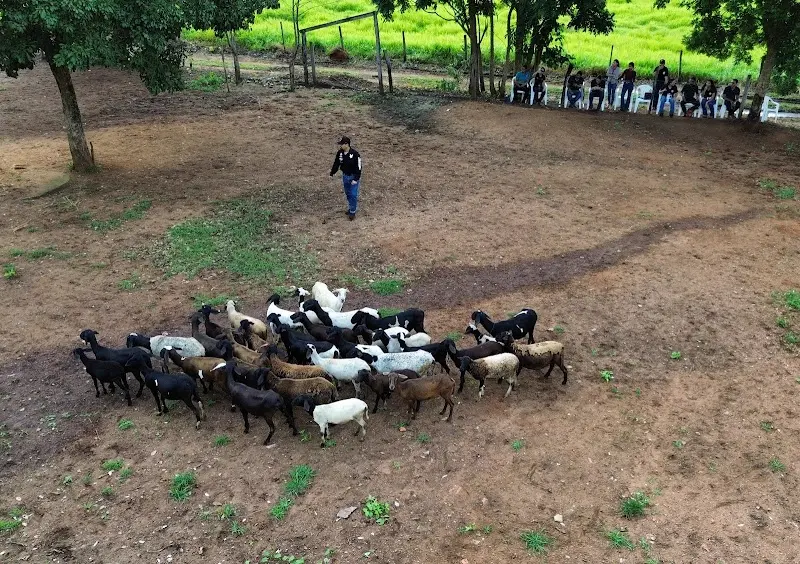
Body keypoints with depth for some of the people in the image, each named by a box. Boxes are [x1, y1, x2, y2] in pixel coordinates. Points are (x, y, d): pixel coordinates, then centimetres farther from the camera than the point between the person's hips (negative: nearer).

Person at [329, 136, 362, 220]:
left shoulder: (355, 154, -23)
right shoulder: (340, 153, -7)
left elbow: (358, 167, -19)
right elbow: (336, 163, 7)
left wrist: (356, 179, -21)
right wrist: (332, 173, 3)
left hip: (353, 177, -5)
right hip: (345, 176, 6)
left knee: (353, 195, -3)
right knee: (348, 194, 17)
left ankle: (352, 212, 8)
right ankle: (351, 207, 36)